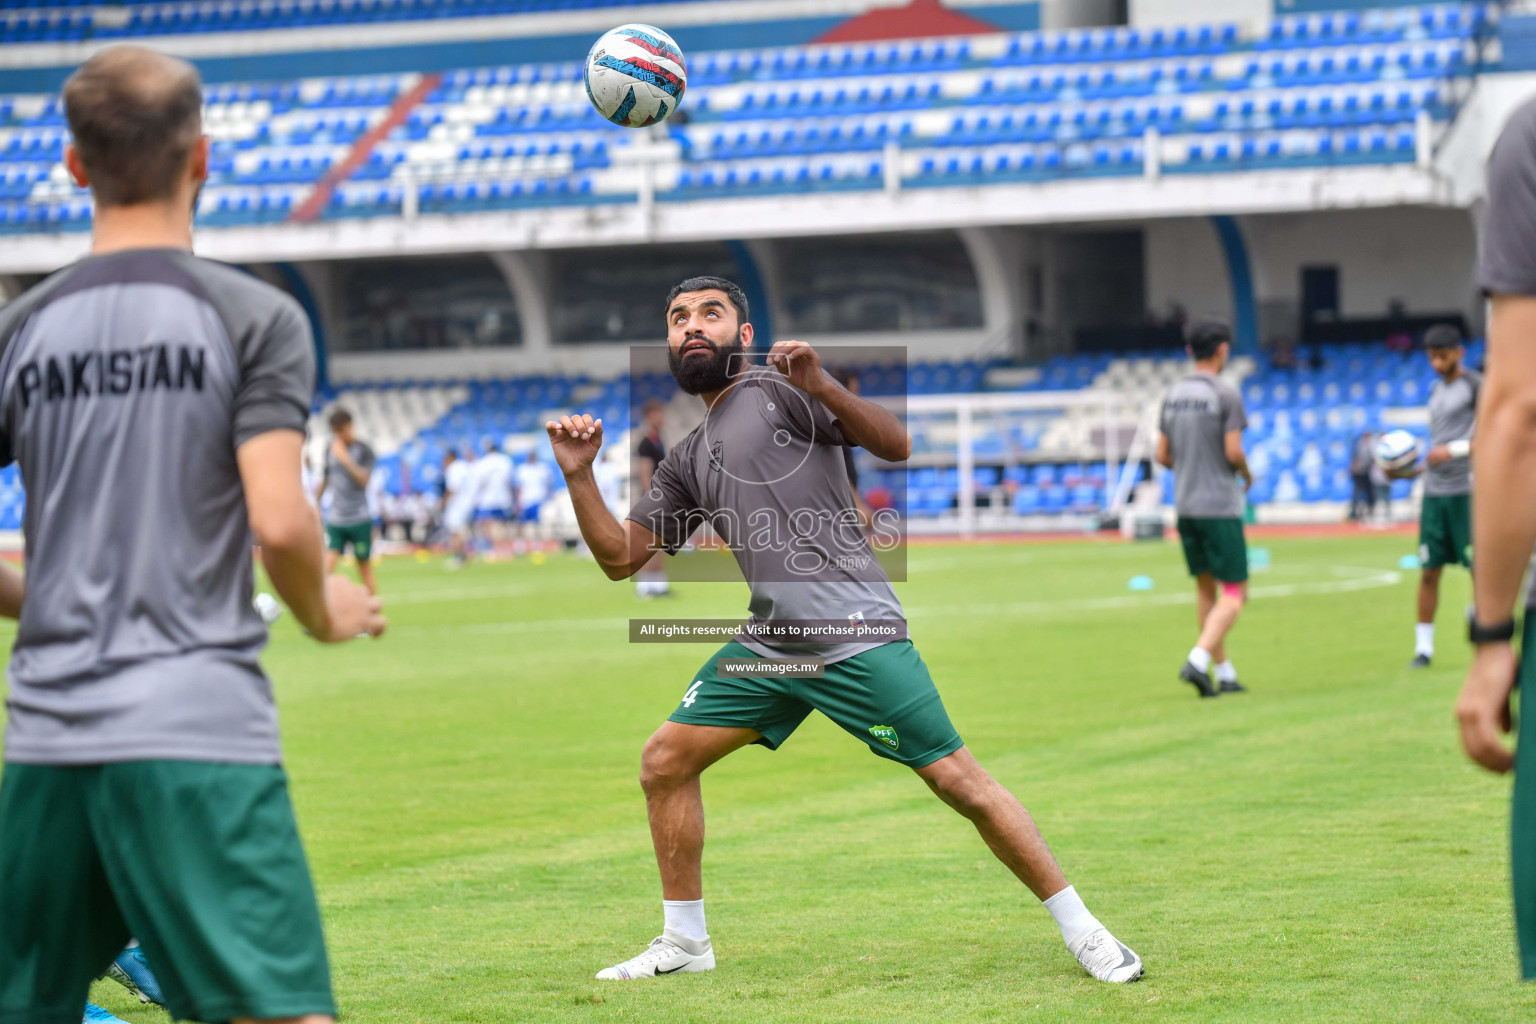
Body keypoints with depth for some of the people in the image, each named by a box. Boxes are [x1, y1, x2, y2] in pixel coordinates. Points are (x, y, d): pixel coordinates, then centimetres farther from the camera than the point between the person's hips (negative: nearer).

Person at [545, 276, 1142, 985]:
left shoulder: (779, 391, 1)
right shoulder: (686, 462, 20)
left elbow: (896, 445, -11)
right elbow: (619, 558, 21)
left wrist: (823, 389, -26)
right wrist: (579, 477, 8)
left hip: (856, 631, -7)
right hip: (769, 648, 7)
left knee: (957, 780, -10)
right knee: (664, 761, 4)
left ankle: (1081, 930, -4)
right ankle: (685, 943, 16)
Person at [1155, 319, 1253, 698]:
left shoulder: (1173, 395, 8)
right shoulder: (1226, 394, -12)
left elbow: (1162, 455, 9)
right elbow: (1233, 451, -16)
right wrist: (1247, 475, 4)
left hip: (1185, 506, 7)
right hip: (1220, 507, -7)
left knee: (1205, 588, 14)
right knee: (1234, 594, -2)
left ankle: (1224, 672, 17)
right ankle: (1198, 660, -19)